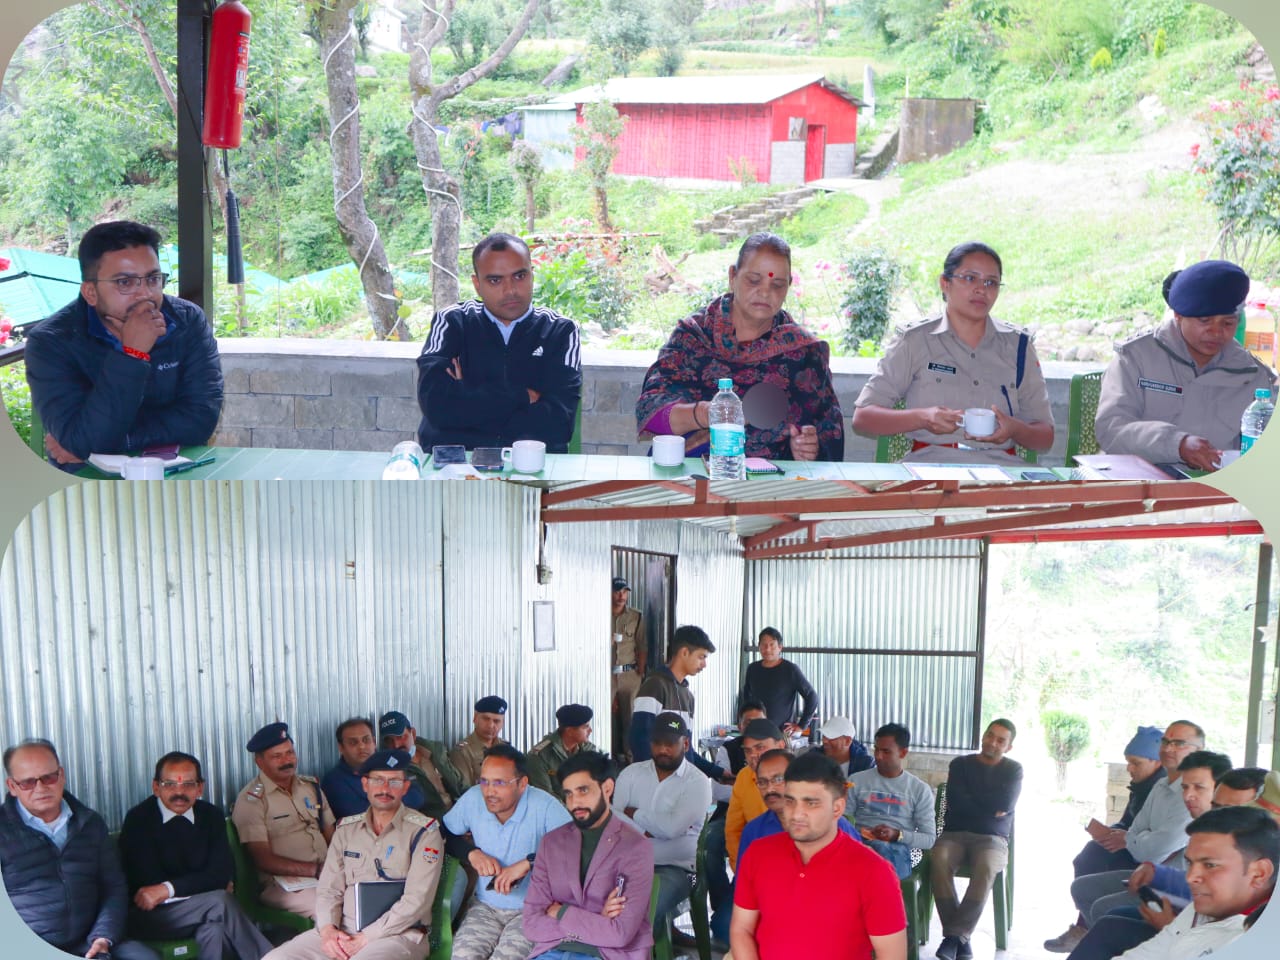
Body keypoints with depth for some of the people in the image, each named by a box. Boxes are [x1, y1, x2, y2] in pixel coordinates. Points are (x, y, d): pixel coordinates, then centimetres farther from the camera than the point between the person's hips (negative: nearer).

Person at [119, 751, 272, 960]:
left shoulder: (211, 816, 5)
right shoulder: (138, 820, -8)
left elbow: (221, 872, -6)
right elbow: (147, 884, -15)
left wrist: (169, 889, -19)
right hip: (149, 915, -4)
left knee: (213, 926, -31)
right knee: (220, 902, -27)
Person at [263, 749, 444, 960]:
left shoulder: (424, 832, -1)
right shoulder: (346, 830, 15)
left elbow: (416, 900, -9)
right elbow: (329, 889, 11)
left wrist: (366, 938, -14)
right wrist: (327, 929, -9)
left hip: (398, 934, -5)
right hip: (343, 930, 5)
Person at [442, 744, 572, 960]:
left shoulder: (544, 806, -16)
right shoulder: (473, 799, -4)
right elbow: (443, 835, 10)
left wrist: (529, 862, -26)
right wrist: (472, 853, -8)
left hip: (531, 910, -3)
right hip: (486, 906, 4)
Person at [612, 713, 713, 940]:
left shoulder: (697, 782, 1)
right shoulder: (631, 773, 13)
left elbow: (673, 826, -13)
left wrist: (635, 814, -1)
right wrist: (645, 831, -13)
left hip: (676, 868, -3)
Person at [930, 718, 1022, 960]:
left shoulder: (1013, 770, 11)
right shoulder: (960, 764, 12)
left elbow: (1005, 804, -8)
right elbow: (955, 802, -4)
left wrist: (970, 800, 0)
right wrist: (989, 807, -2)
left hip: (992, 838, -1)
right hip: (954, 833, 1)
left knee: (985, 867, -37)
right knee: (939, 860, -34)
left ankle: (955, 934, -31)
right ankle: (961, 937, -30)